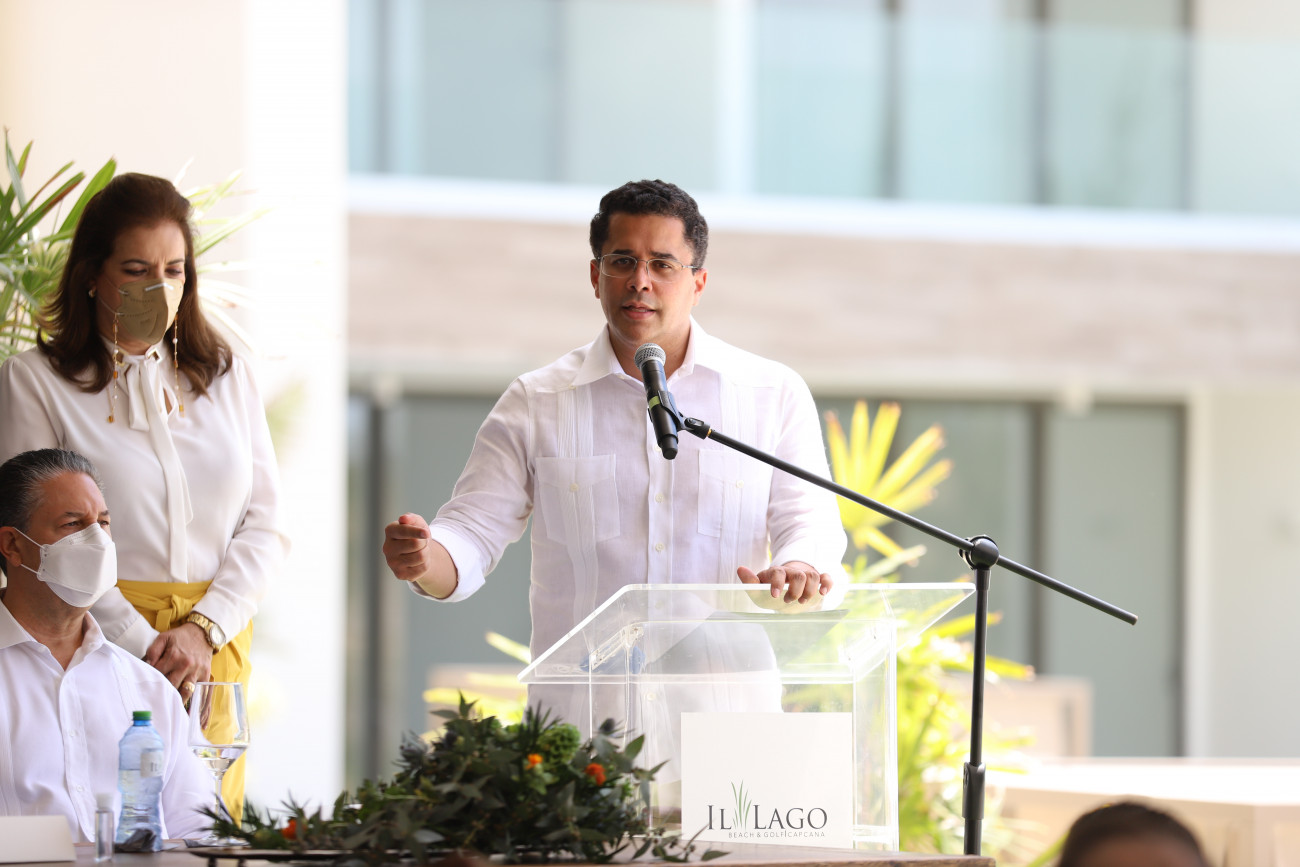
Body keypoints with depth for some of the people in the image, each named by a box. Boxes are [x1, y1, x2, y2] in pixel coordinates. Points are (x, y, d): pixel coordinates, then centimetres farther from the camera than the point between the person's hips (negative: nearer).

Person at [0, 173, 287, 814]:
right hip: (96, 643, -3)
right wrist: (144, 647, -13)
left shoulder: (226, 377, 14)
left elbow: (262, 526, 10)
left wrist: (203, 629, -6)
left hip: (216, 641, 3)